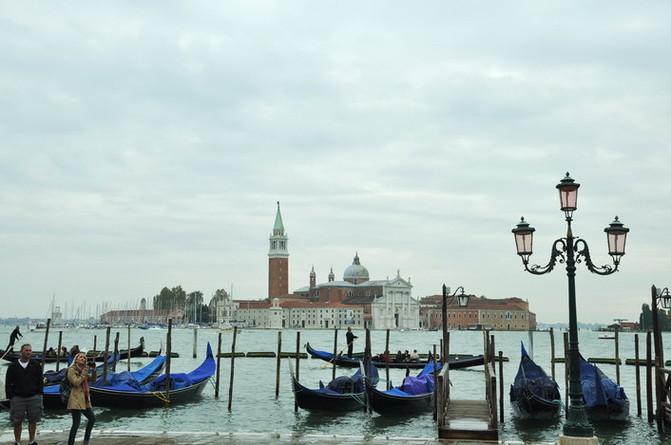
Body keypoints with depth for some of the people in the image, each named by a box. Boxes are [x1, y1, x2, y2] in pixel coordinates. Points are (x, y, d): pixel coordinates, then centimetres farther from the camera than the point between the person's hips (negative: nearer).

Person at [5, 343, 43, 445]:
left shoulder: (36, 365, 6)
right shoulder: (13, 366, 4)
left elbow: (40, 381, 8)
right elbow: (8, 383, 4)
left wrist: (39, 394, 0)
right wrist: (11, 397, -2)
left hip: (34, 397, 1)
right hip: (17, 398, -1)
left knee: (33, 420, 4)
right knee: (17, 422, 2)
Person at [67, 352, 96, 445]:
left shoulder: (84, 369, 17)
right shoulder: (71, 370, -5)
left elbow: (93, 379, 12)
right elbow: (76, 382, -16)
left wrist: (93, 371, -2)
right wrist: (84, 373, -13)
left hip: (84, 399, 8)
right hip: (76, 399, -8)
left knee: (92, 418, 11)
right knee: (76, 423, -10)